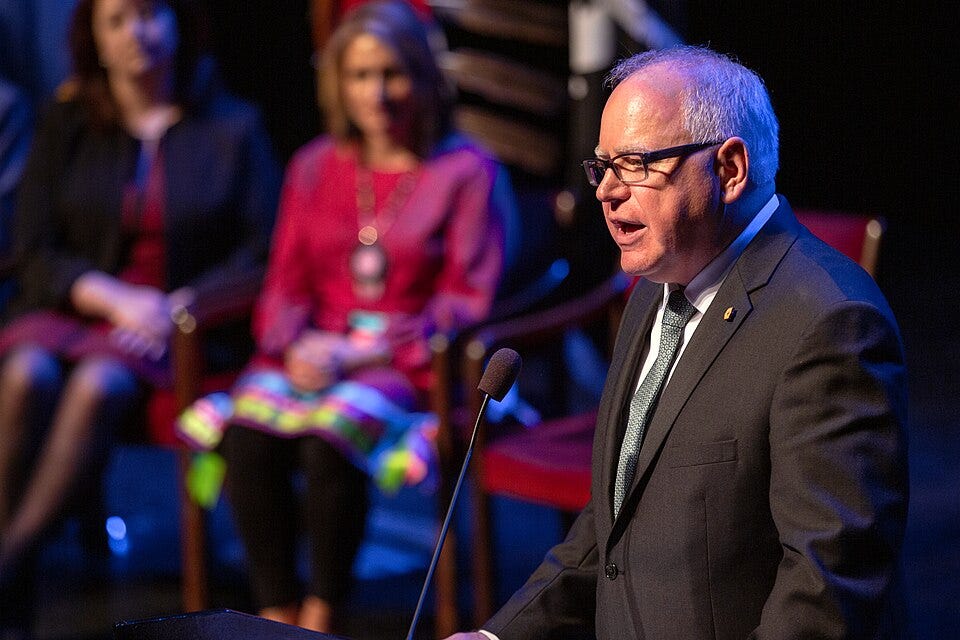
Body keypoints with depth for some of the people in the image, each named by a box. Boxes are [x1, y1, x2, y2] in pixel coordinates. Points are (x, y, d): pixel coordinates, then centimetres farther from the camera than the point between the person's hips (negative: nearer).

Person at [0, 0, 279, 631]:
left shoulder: (233, 128, 8)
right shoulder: (67, 125, 12)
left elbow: (261, 256, 2)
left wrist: (179, 306, -13)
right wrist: (114, 298, -12)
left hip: (186, 324, -2)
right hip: (76, 309, 2)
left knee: (98, 383, -34)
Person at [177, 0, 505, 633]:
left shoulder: (467, 171, 2)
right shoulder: (315, 167, 17)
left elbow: (466, 303, -3)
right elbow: (285, 284, 15)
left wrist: (362, 354, -13)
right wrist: (297, 346, -8)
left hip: (407, 361, -4)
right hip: (314, 351, 4)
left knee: (331, 437, -34)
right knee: (248, 431, -28)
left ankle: (321, 614, -18)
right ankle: (277, 612, -18)